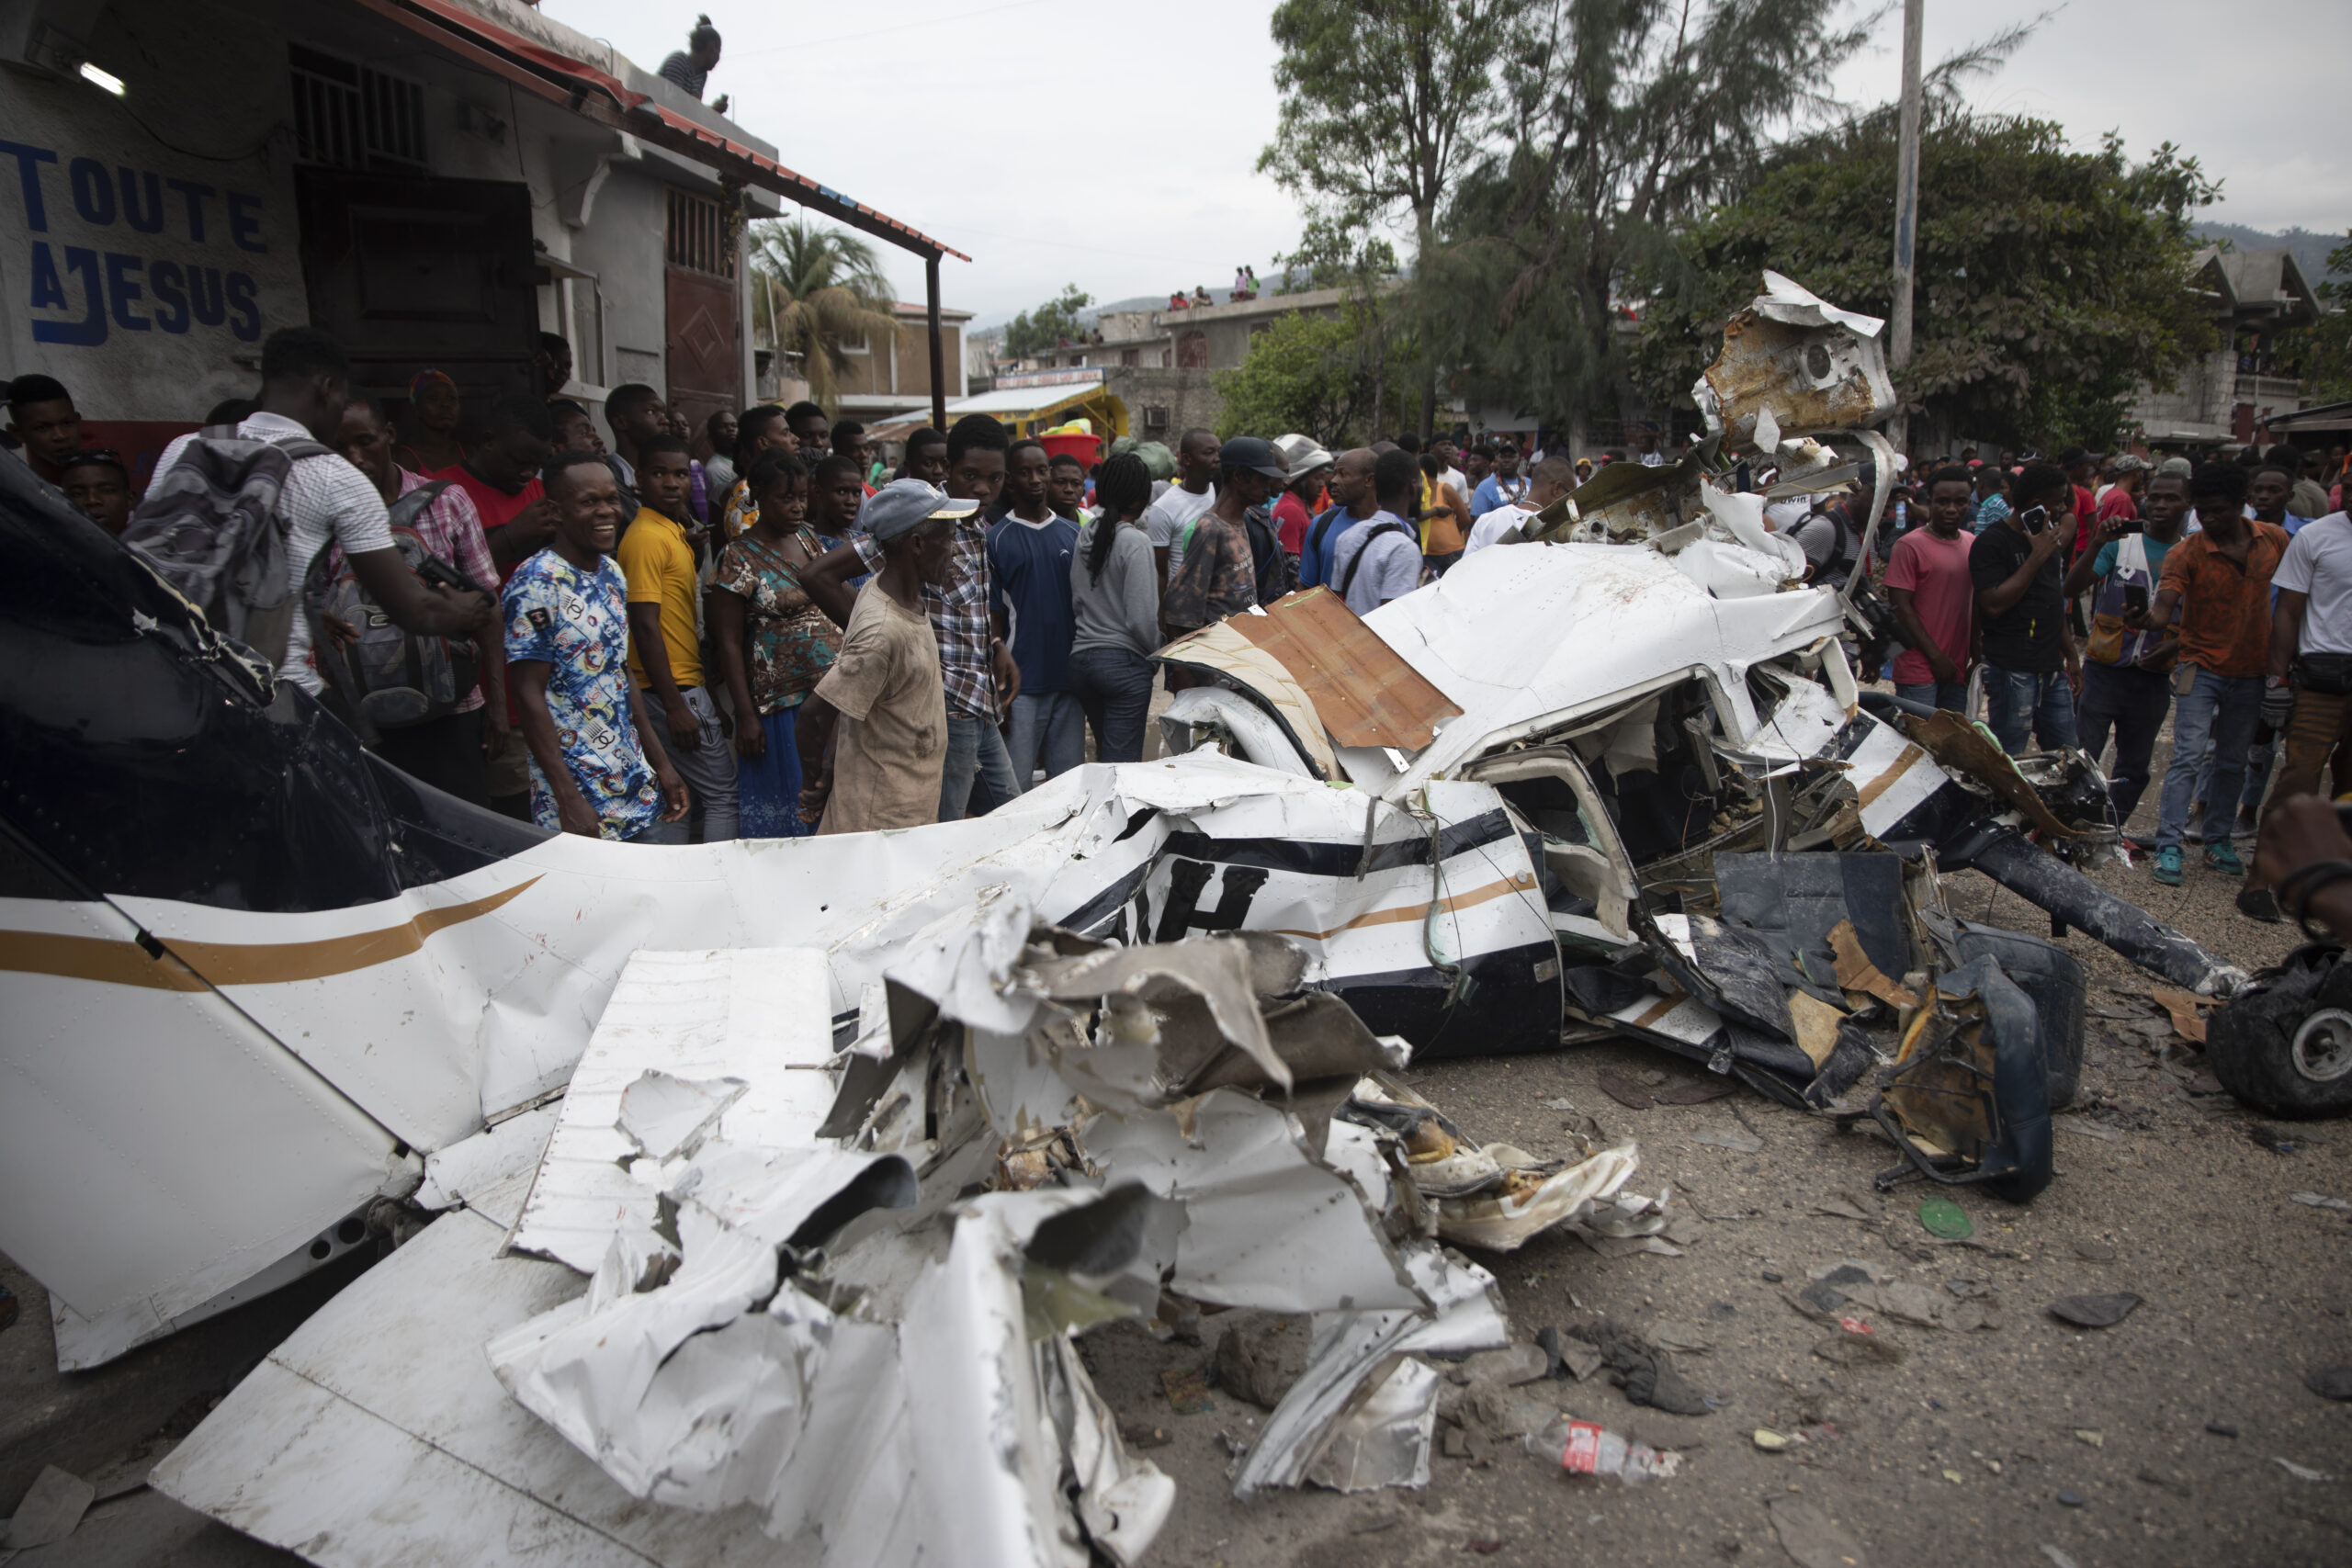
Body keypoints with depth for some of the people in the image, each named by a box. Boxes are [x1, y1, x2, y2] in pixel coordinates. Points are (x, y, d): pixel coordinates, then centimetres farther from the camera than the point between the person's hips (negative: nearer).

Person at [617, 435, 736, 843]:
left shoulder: (673, 530, 15)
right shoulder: (647, 536, -15)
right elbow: (644, 625, -21)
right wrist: (675, 706, -22)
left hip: (683, 687, 10)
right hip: (673, 689, -10)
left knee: (685, 794, 13)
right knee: (722, 793, -5)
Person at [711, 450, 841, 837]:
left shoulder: (811, 539, 9)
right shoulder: (741, 558, -10)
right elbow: (729, 643, -10)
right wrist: (746, 716, -14)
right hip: (781, 705, -6)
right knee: (784, 809, 3)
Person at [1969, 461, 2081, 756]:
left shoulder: (2047, 538, 16)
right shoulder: (1992, 541, -10)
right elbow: (1994, 604, -22)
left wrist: (2071, 654, 23)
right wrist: (2037, 556, -18)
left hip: (2053, 667, 8)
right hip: (2012, 671, -8)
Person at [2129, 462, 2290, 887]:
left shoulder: (2274, 540, -1)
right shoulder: (2186, 553, -13)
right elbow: (2164, 608, -24)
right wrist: (2147, 619, -49)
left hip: (2250, 671, 4)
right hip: (2202, 668, -4)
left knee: (2233, 763, 12)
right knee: (2188, 756, -10)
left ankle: (2218, 841, 23)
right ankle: (2168, 846, -7)